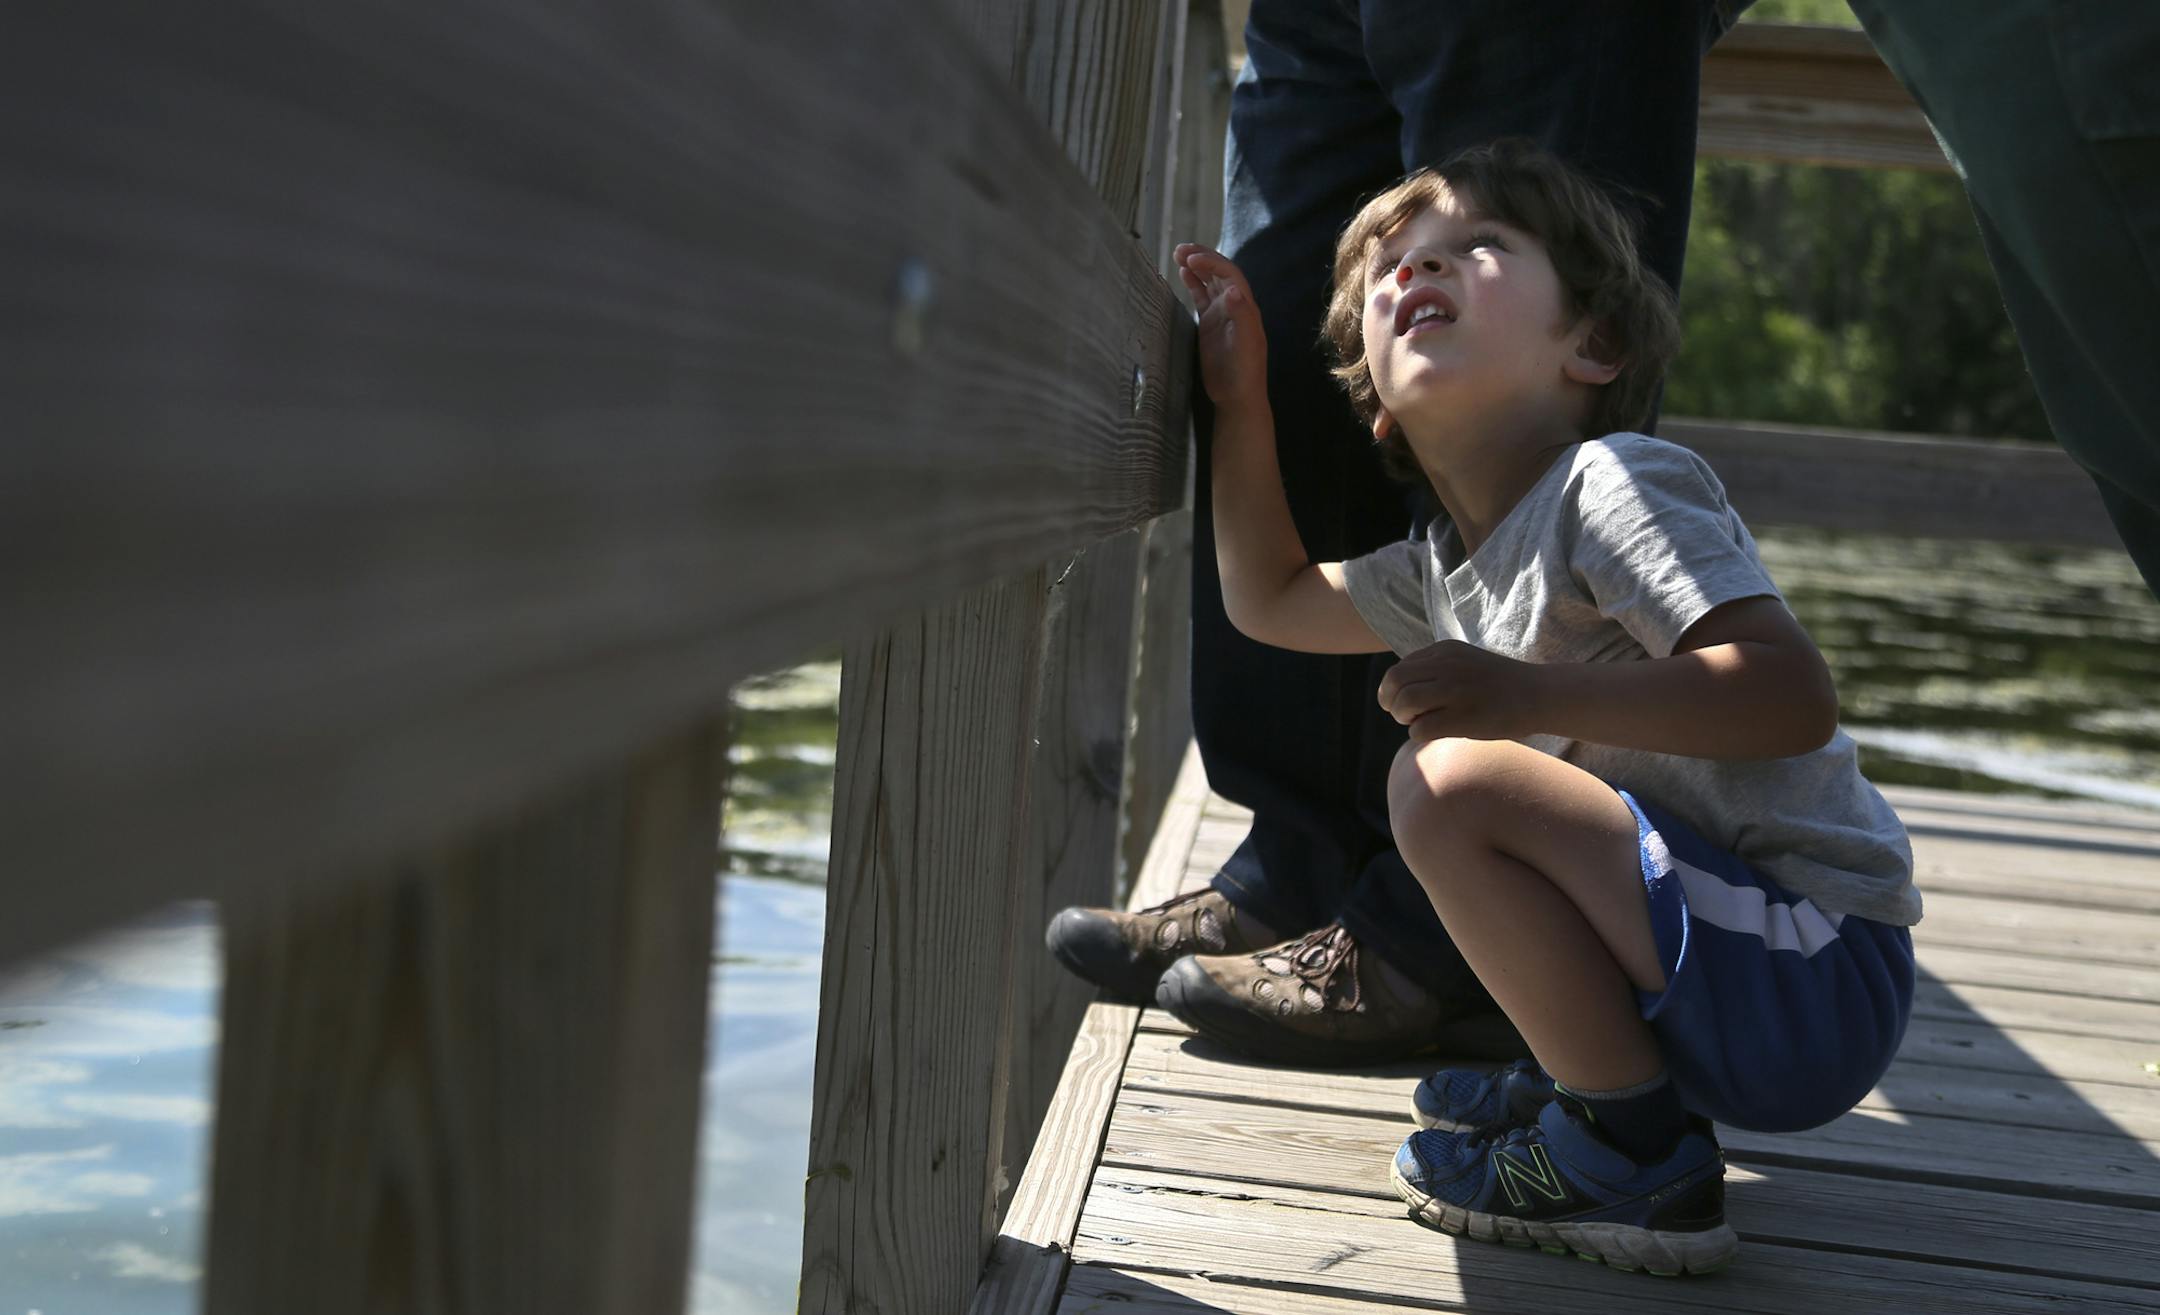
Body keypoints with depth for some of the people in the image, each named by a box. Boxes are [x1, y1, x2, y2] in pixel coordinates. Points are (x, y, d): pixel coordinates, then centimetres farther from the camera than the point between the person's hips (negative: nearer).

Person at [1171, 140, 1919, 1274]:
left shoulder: (1616, 482, -13)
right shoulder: (1446, 568, 14)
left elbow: (1795, 698, -25)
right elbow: (1269, 601, 30)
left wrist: (1529, 693, -33)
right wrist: (1240, 397, 22)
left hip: (1817, 980, -10)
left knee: (1452, 779, -23)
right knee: (1440, 780, 24)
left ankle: (1635, 1159, -13)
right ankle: (1604, 1074, 16)